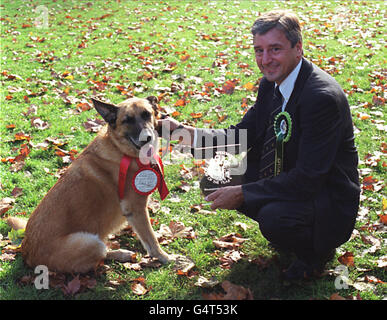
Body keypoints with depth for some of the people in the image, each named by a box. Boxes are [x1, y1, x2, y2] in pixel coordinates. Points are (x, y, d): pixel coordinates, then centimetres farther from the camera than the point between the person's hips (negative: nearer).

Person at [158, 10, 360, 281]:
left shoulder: (322, 97, -28)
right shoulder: (271, 85, -1)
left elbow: (308, 178, -30)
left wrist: (242, 193, -27)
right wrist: (184, 131, -8)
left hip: (327, 195, -8)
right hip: (286, 178, 8)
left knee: (273, 217, -36)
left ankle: (317, 250, -2)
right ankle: (281, 226, 15)